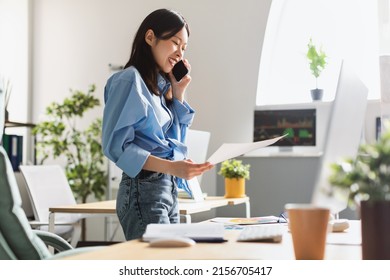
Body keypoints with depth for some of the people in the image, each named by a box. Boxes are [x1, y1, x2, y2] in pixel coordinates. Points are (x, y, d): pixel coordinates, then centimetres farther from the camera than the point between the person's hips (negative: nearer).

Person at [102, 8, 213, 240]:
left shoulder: (162, 84, 16)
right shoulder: (130, 80, -8)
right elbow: (116, 145, -16)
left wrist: (178, 94, 11)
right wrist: (170, 167, -25)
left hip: (169, 190, 9)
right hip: (144, 190, -9)